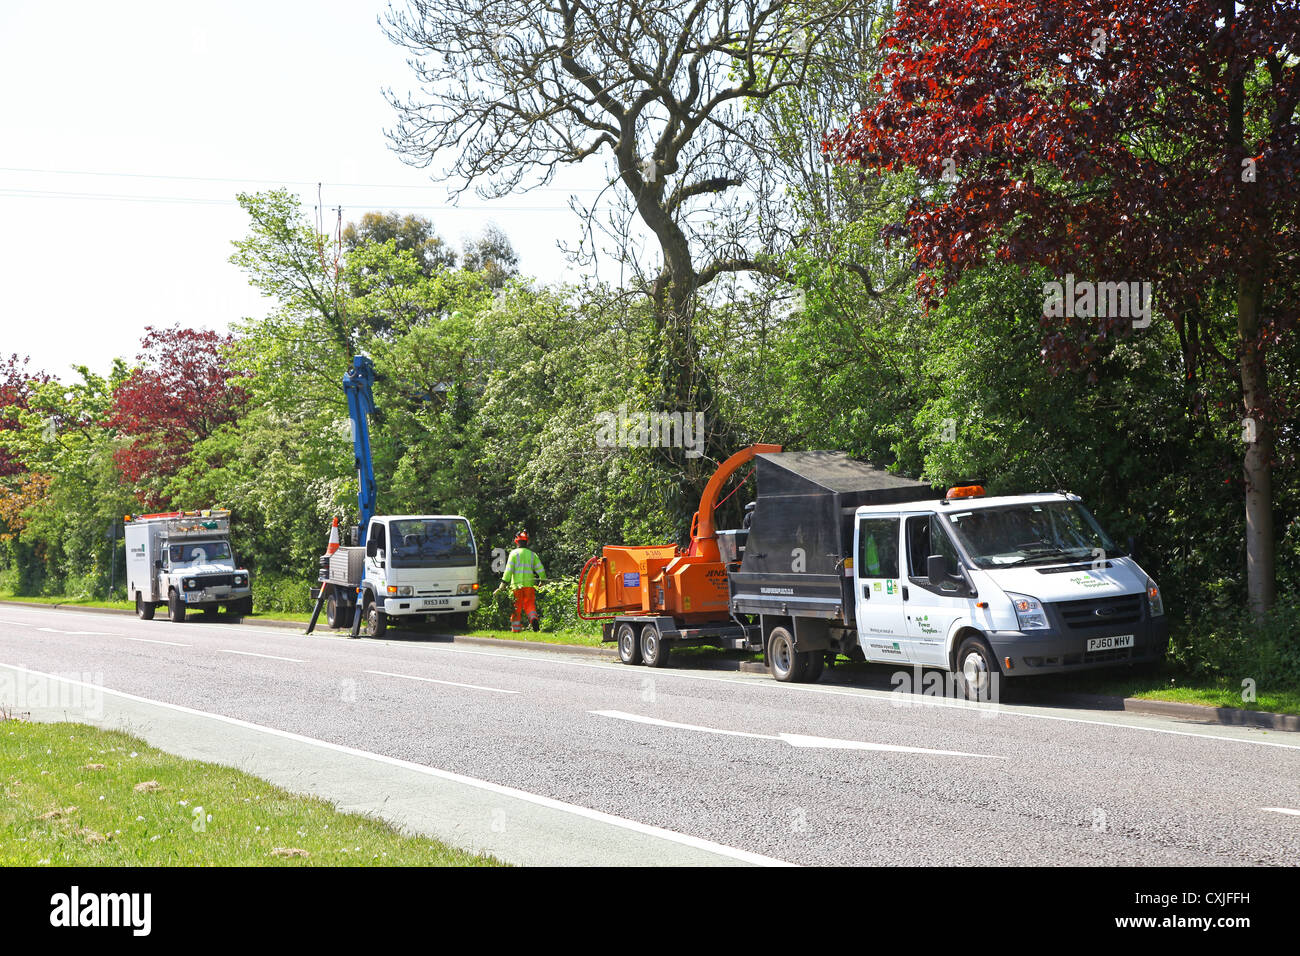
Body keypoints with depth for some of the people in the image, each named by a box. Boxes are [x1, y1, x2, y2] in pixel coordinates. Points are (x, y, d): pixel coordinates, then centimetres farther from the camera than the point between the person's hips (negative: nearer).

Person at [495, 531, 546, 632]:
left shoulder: (514, 553, -1)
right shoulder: (532, 554, 9)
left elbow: (509, 570, -8)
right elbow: (540, 569, 8)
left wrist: (504, 584, -9)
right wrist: (542, 580, 23)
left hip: (516, 584, -2)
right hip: (529, 585, 2)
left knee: (517, 607, 5)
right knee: (529, 604, 8)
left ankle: (516, 629, 7)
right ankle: (533, 617, -21)